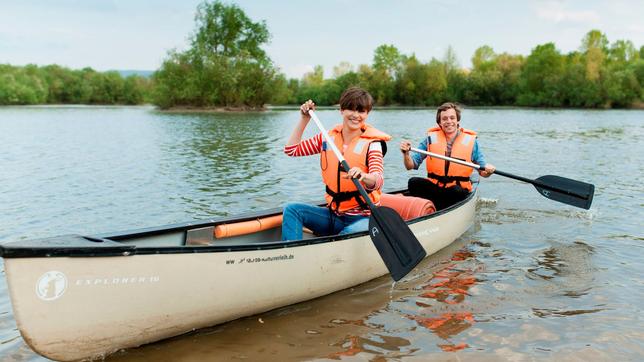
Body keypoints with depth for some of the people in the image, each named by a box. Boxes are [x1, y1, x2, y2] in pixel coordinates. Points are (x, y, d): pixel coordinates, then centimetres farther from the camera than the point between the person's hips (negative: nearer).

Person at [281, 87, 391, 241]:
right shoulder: (329, 137, 8)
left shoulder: (371, 143, -5)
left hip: (361, 217, -4)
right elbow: (291, 149, 9)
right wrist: (304, 119, 4)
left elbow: (378, 180, -21)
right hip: (332, 215, 5)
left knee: (352, 233, -38)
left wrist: (363, 176, -44)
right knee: (291, 209, -15)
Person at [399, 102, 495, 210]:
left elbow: (482, 172, 8)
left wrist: (488, 171, -15)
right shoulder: (431, 138, 4)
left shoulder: (470, 141, 2)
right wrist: (406, 153, -18)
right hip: (434, 187, 1)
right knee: (414, 182, -25)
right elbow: (411, 166, 2)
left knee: (458, 191, -34)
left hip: (458, 190, -1)